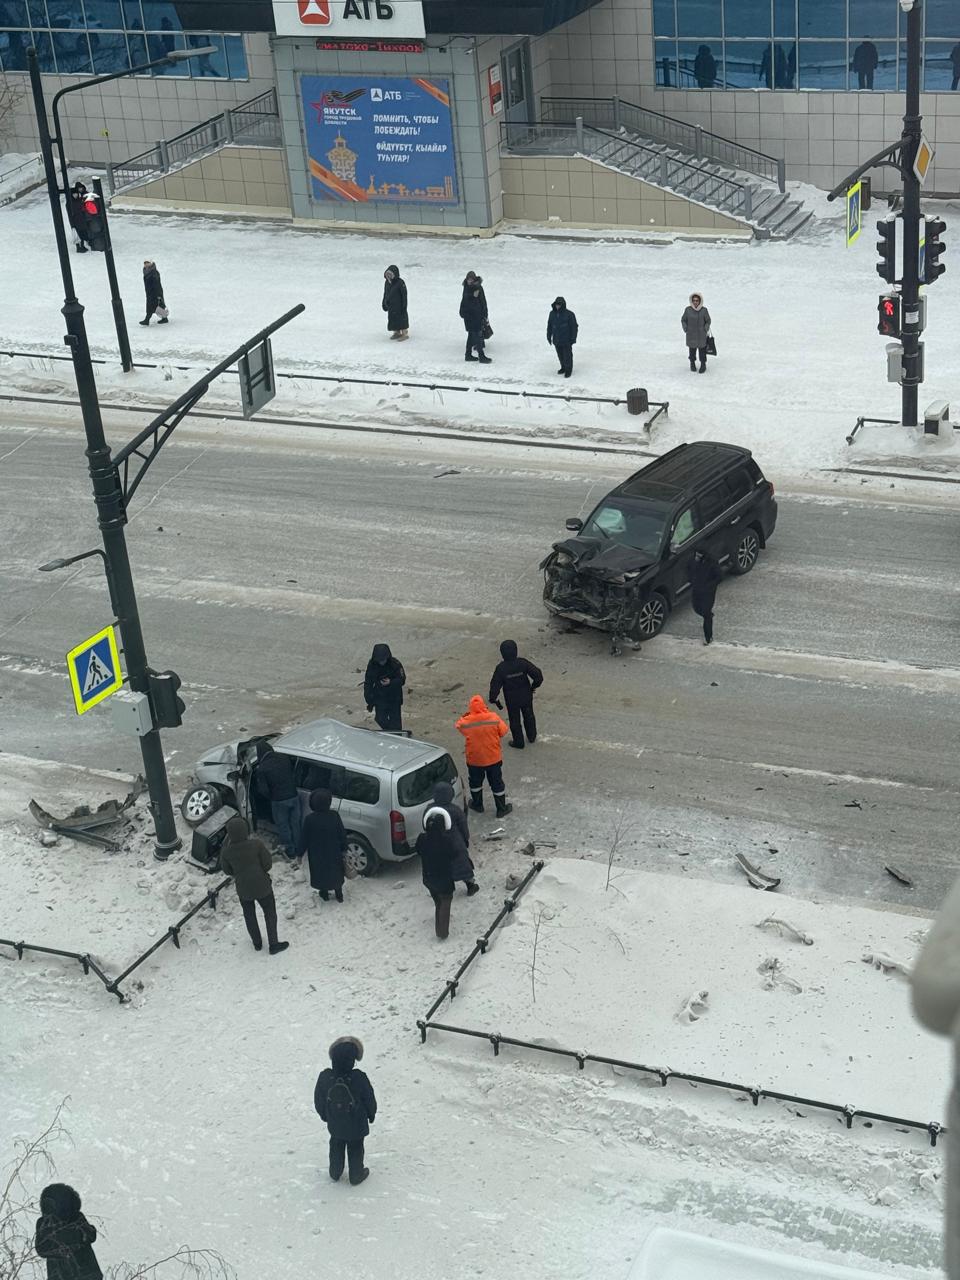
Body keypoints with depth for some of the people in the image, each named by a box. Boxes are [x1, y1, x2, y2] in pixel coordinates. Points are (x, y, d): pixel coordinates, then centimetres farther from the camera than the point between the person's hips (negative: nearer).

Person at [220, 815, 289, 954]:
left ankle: (257, 943, 37)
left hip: (242, 888, 2)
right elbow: (268, 864, -14)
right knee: (270, 913, 16)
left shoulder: (227, 850, -15)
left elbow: (226, 870, -1)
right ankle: (273, 944, 22)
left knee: (249, 915, 23)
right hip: (261, 885, -2)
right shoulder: (256, 844, -22)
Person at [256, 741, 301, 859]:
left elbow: (264, 790, -13)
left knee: (283, 826, 16)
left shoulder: (261, 769, -16)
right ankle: (298, 848, 34)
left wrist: (271, 797, 6)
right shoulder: (285, 757, -5)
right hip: (294, 796, 4)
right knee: (295, 824, 21)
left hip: (279, 801, -4)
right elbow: (293, 770, 9)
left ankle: (290, 851, 28)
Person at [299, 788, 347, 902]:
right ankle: (339, 895, 33)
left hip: (317, 855, -2)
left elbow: (304, 839, -14)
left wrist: (300, 853, 0)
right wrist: (343, 848, 9)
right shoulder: (335, 816, -18)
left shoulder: (309, 819, -25)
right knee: (336, 872, 21)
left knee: (320, 873, 21)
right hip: (334, 854, 2)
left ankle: (324, 893, 35)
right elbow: (342, 835, -7)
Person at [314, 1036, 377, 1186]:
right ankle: (356, 1176, 36)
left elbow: (318, 1101, -5)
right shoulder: (359, 1078, -30)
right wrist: (371, 1114, 8)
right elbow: (370, 1100, -14)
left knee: (336, 1148, 26)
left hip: (335, 1125, 3)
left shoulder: (324, 1077, -23)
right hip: (357, 1125, -2)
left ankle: (335, 1173, 43)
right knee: (355, 1150, 20)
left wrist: (324, 1115, 15)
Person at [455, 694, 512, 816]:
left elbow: (459, 725, 3)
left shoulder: (465, 722, -20)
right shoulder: (493, 718, -20)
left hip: (474, 760, 0)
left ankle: (477, 805, 42)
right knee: (497, 783, 16)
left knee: (475, 782, 25)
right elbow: (504, 732, -8)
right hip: (494, 759, 0)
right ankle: (501, 809, 27)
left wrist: (468, 714, 1)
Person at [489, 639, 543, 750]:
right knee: (529, 716, 25)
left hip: (511, 700, -2)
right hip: (526, 697, 2)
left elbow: (495, 685, -17)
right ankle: (532, 737, 44)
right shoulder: (523, 663, -20)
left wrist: (494, 699, -1)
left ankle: (518, 742, 31)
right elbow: (538, 675, -19)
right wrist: (534, 686, 1)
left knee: (515, 720, 18)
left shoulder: (500, 668, -22)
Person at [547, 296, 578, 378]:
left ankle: (568, 370, 13)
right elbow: (549, 326, 13)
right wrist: (549, 336, 15)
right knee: (560, 355, 15)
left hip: (567, 341, -5)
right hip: (557, 340, 5)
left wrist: (573, 338, -10)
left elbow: (574, 327, -8)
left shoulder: (569, 314, -12)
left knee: (567, 356, 0)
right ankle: (563, 367, 33)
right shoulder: (552, 314, 2)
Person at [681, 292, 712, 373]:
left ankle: (703, 365, 22)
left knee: (702, 350, 4)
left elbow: (708, 321, 4)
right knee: (692, 349, 10)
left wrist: (705, 330, -4)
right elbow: (683, 320, 6)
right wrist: (686, 329, -2)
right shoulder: (688, 310, -6)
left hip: (702, 335, -1)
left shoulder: (704, 310, -7)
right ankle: (692, 364, 31)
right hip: (691, 336, 1)